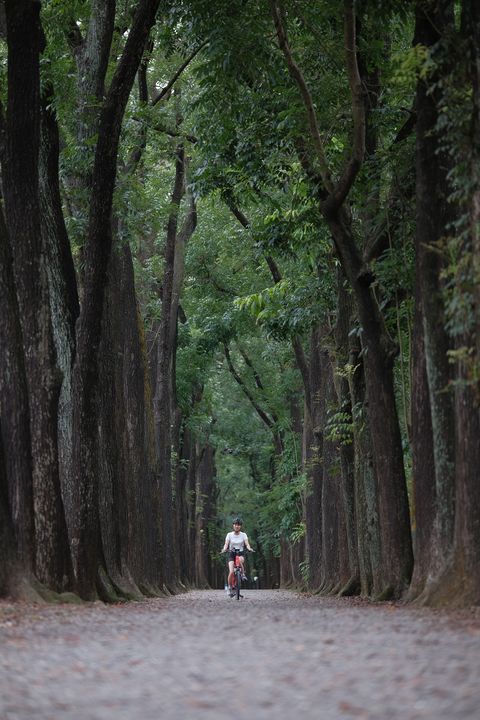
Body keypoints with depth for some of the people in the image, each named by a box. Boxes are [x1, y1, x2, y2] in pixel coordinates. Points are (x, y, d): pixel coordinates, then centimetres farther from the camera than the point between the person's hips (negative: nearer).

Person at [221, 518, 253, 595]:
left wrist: (249, 548, -31)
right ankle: (229, 587, -2)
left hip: (240, 553, 0)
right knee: (231, 572, -19)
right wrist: (224, 549, -29)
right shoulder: (229, 535, 3)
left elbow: (247, 544, -8)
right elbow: (226, 544, -7)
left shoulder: (243, 535, 3)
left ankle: (243, 574, -16)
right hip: (232, 554, 0)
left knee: (241, 559, -38)